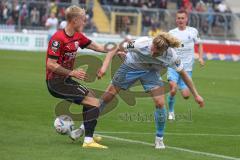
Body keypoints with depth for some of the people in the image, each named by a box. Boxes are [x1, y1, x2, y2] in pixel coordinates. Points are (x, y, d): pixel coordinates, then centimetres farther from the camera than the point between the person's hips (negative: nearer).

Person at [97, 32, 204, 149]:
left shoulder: (171, 56, -32)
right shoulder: (141, 43, -38)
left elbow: (183, 73, -14)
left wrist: (196, 95, -9)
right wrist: (104, 67, -41)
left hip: (151, 72, 1)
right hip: (131, 66, -1)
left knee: (160, 103, -17)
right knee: (108, 96, 1)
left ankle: (159, 139, 4)